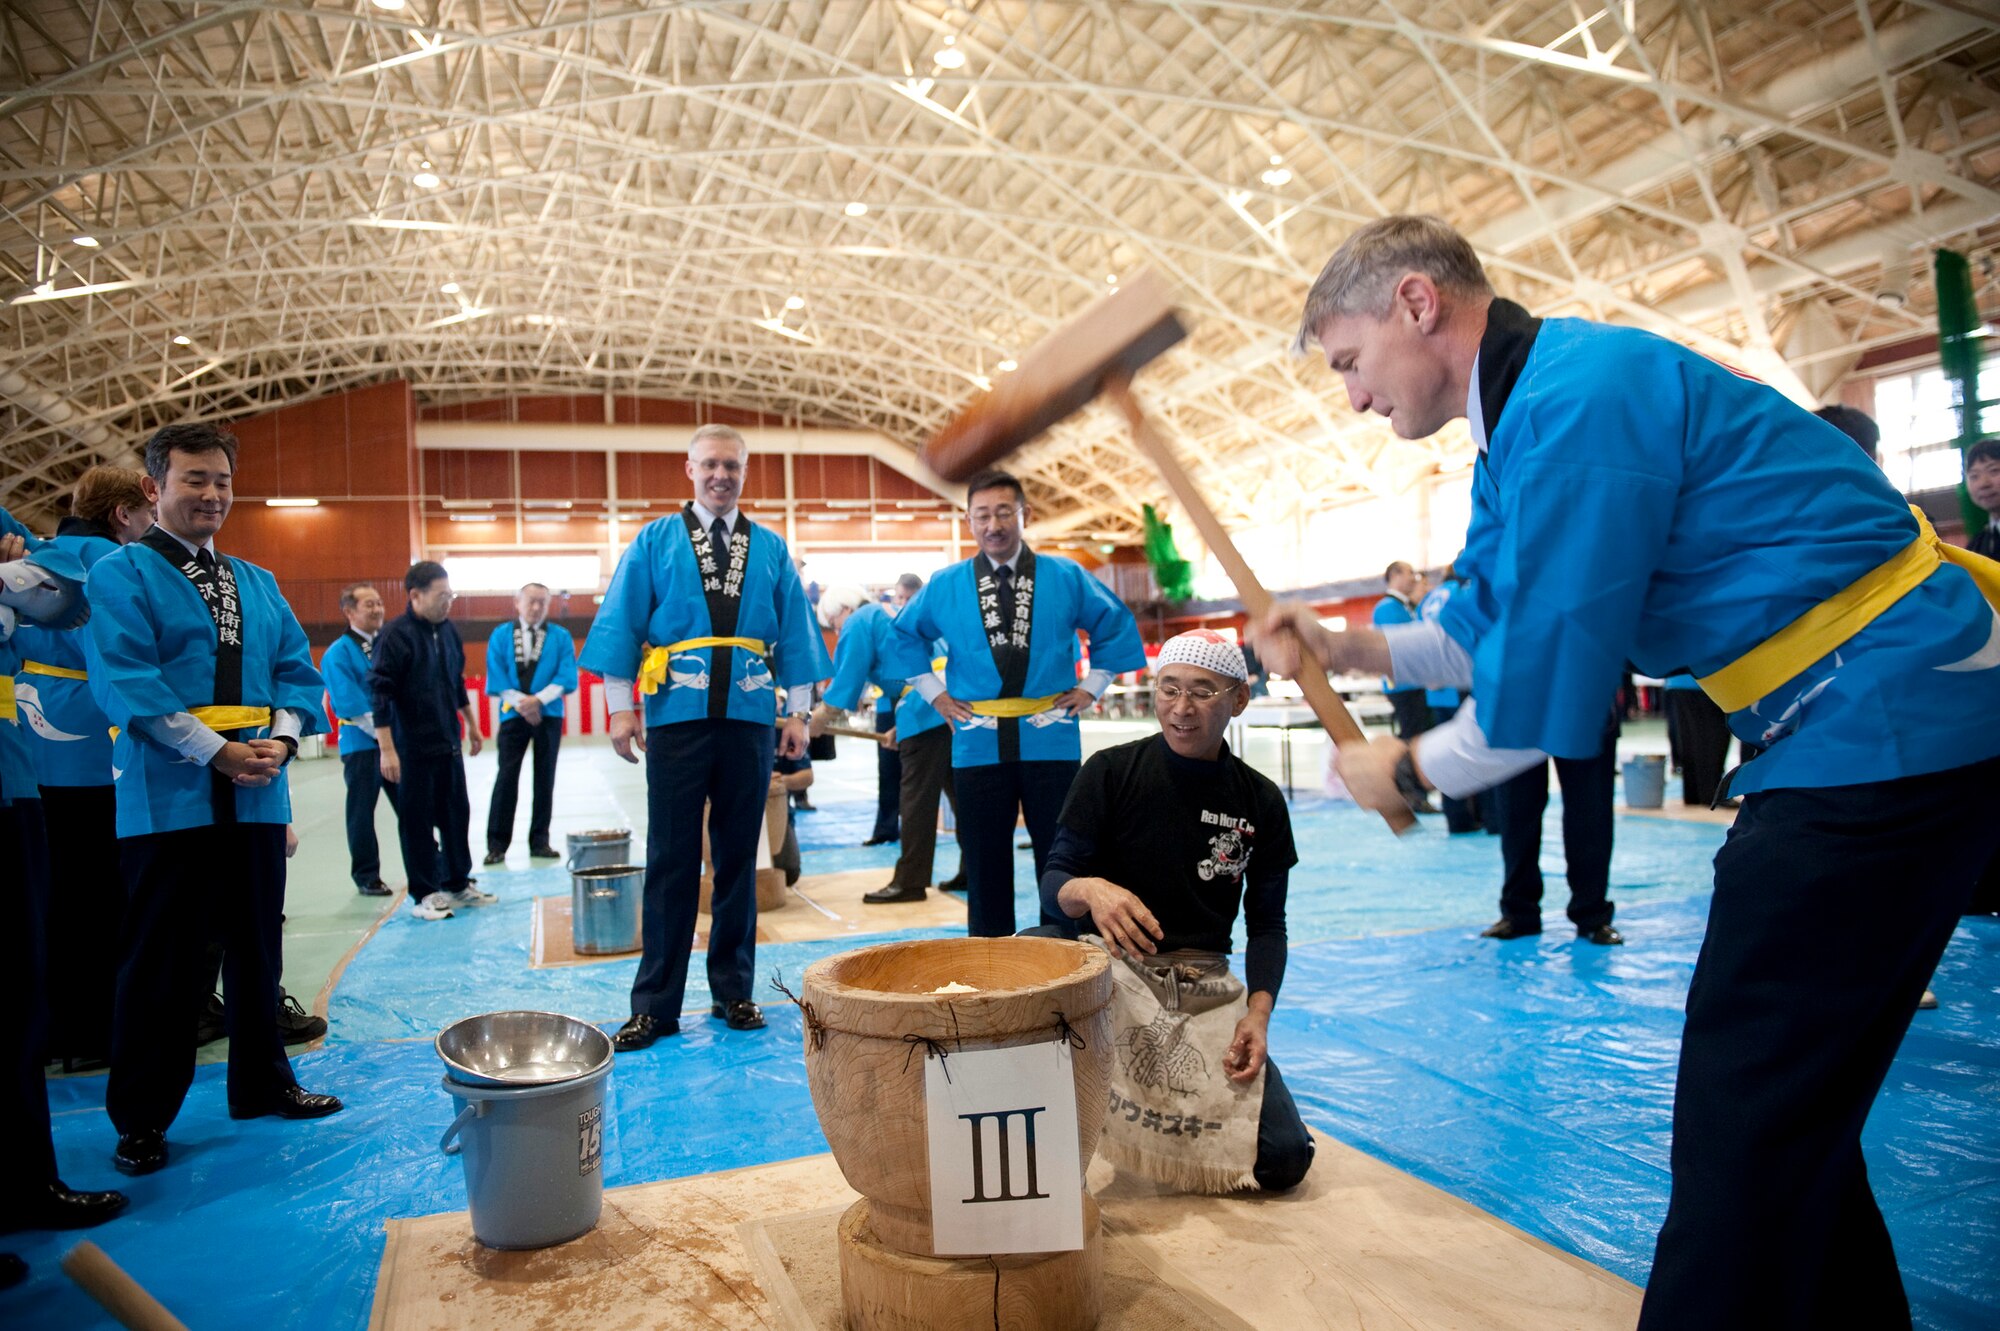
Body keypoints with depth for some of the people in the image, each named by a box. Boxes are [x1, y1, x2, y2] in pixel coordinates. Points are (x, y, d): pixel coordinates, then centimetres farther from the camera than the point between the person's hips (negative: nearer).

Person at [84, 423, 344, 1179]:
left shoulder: (258, 583, 15)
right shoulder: (121, 574, -2)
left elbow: (298, 670, 11)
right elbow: (124, 680, -13)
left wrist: (281, 738, -8)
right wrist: (218, 753, -18)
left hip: (257, 798, 5)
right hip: (168, 799, -5)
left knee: (257, 948, 14)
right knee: (162, 962, 3)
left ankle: (262, 1084, 28)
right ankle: (140, 1119, 18)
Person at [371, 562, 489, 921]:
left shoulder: (448, 630, 6)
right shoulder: (396, 635, -14)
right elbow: (380, 693, -16)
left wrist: (471, 724, 22)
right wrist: (387, 749, -19)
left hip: (448, 743, 7)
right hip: (413, 747, -7)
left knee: (457, 813, 13)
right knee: (417, 820, 3)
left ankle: (458, 883, 25)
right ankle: (424, 894, 13)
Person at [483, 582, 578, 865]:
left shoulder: (561, 637, 4)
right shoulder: (500, 636, 5)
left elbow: (566, 678, -4)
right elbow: (497, 679, -1)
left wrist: (538, 699, -16)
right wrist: (520, 703, -13)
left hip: (548, 715, 1)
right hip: (513, 714, -1)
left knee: (545, 779, 5)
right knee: (507, 778, -4)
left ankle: (540, 841, 13)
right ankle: (496, 844, 1)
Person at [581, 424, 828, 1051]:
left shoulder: (771, 549, 10)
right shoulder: (654, 541, 6)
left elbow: (795, 634, 9)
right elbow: (620, 624, 2)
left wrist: (798, 713, 3)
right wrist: (621, 707, -6)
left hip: (749, 718, 2)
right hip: (677, 718, -2)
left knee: (738, 858, 9)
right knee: (671, 862, 2)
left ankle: (733, 992, 20)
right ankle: (655, 1005, 10)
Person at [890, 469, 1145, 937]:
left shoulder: (1066, 578, 2)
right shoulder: (945, 587, 4)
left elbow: (1117, 625, 13)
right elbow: (906, 634, 19)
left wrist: (1091, 687, 6)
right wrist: (934, 692, 10)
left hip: (1051, 740, -1)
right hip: (977, 745, 1)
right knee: (984, 865, 8)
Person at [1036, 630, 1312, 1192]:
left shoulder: (1260, 800, 2)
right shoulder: (1111, 772, -6)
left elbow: (1266, 923, 6)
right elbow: (1053, 881, -8)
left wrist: (1258, 1012, -11)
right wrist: (1089, 890, -33)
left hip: (1207, 988, 2)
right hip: (1112, 971, -2)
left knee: (1284, 1159, -11)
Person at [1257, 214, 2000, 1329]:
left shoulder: (1577, 395, -21)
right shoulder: (1535, 409, 13)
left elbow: (1548, 687, -21)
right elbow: (1499, 632, 19)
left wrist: (1410, 771, -4)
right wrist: (1352, 647, 5)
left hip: (1883, 726, -10)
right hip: (1872, 730, 10)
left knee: (1745, 1121, -4)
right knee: (1787, 1110, 19)